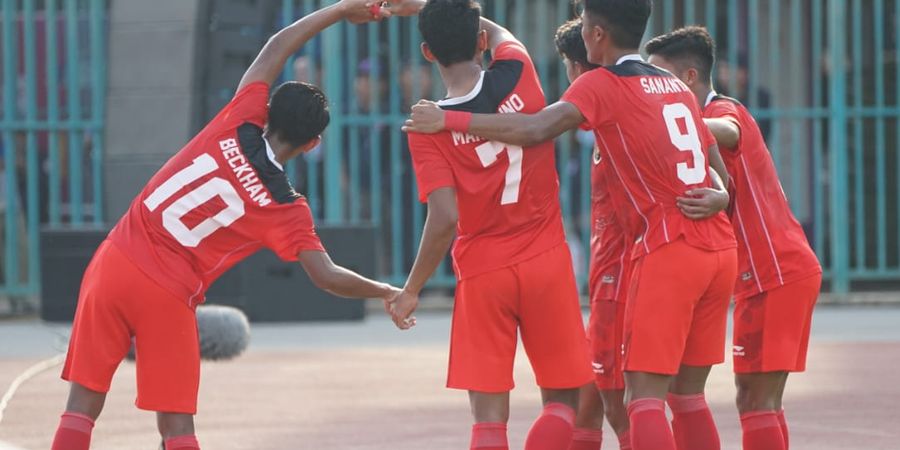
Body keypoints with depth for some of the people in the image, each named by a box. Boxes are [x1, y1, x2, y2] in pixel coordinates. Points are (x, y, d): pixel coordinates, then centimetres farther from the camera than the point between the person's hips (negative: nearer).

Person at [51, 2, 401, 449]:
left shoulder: (237, 126, 1)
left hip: (114, 262, 3)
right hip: (168, 296, -3)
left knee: (82, 407, 4)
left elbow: (273, 51, 12)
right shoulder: (285, 207, -5)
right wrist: (385, 292, 9)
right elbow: (326, 276, -8)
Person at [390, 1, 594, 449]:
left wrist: (411, 290, -5)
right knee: (562, 400, 11)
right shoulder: (517, 75, -3)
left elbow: (446, 218, -16)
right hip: (546, 261, 1)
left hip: (482, 274, -1)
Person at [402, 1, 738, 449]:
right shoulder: (677, 87, 20)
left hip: (669, 249, -7)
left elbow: (538, 129, -20)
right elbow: (721, 177, 22)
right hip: (720, 249, 7)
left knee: (644, 396, -8)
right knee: (687, 393, 14)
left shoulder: (602, 85, -4)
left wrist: (449, 121, -17)